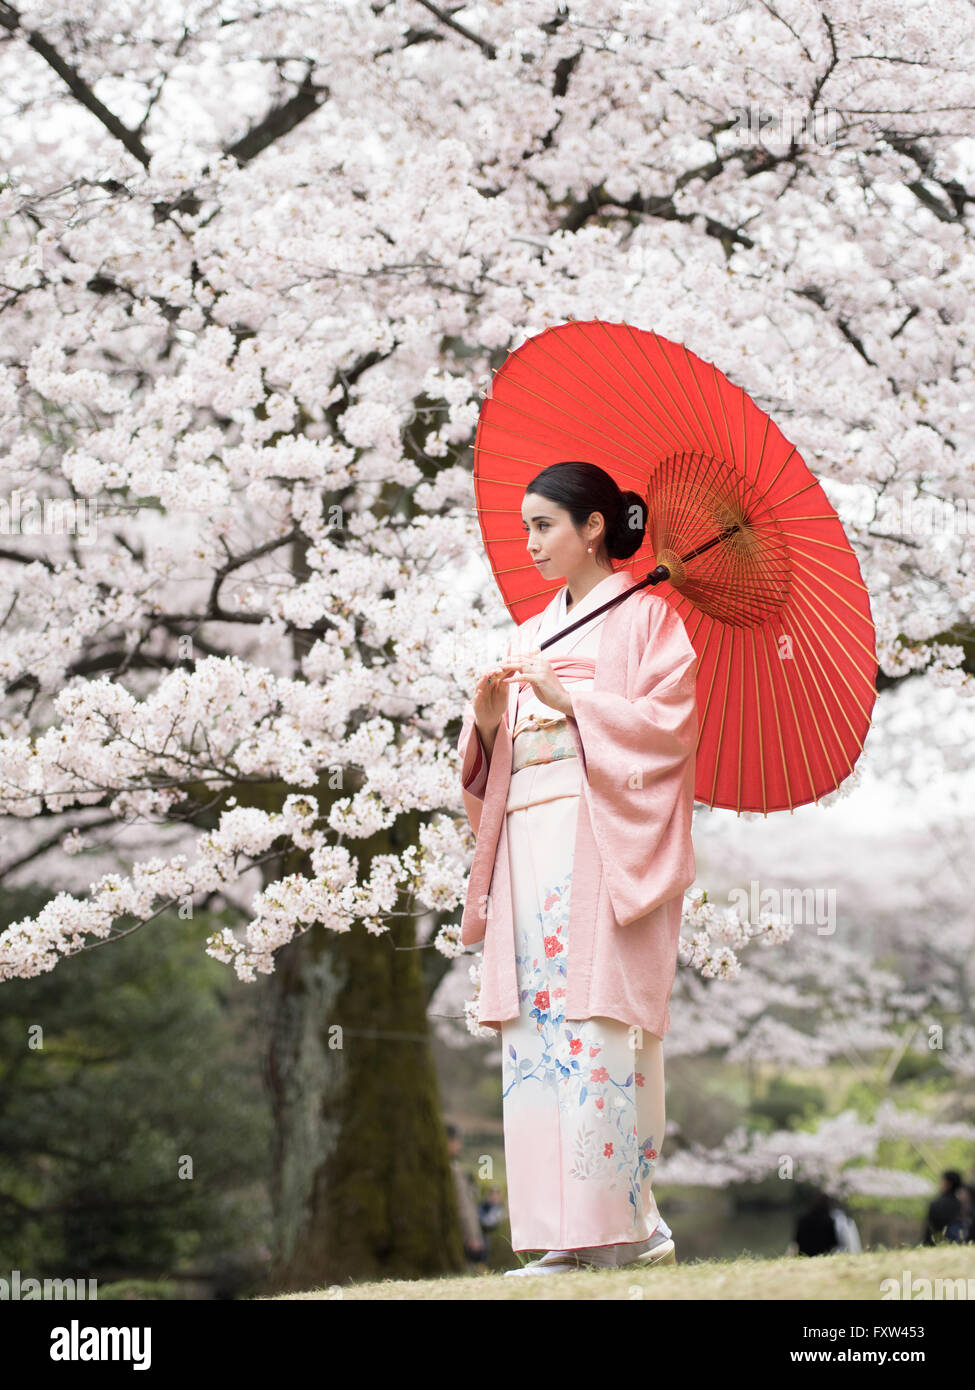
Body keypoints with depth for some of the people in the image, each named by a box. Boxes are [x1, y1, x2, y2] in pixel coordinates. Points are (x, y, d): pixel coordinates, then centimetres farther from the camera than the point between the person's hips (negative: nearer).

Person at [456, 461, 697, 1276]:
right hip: (529, 842, 6)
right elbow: (496, 764, 21)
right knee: (534, 1030, -1)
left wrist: (570, 699, -12)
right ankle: (568, 1237, -2)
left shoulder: (646, 619, 5)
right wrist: (488, 724, 0)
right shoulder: (533, 635, 23)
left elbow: (670, 722, -8)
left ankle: (625, 1224, -13)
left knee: (598, 1023, -14)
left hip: (602, 841, -6)